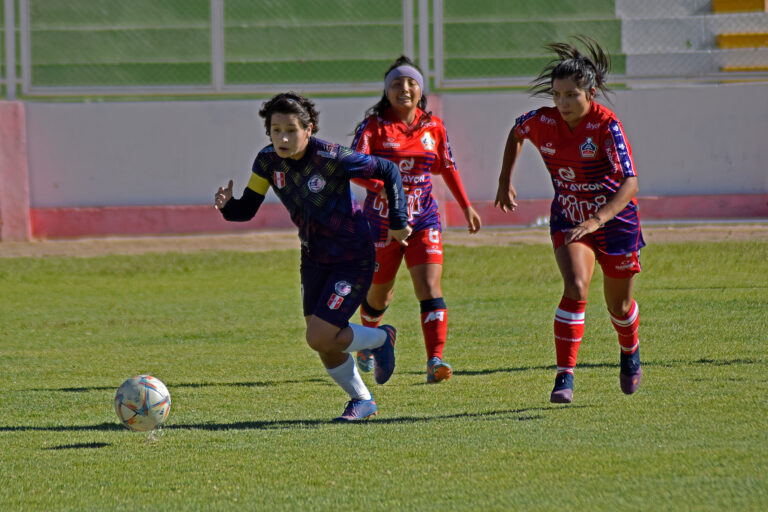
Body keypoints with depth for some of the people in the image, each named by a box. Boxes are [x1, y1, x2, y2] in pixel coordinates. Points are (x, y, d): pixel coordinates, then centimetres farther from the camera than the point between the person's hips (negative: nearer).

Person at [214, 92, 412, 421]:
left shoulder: (331, 159, -26)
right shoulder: (268, 161, -9)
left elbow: (388, 171, -15)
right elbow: (247, 208, -5)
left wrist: (397, 221, -11)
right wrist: (227, 206, -27)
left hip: (353, 260, -6)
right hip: (314, 259, 6)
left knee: (320, 339, -13)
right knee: (324, 345, 9)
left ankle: (381, 339, 16)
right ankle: (362, 400, 34)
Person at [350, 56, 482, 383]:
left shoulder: (433, 127, 4)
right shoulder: (374, 126, -7)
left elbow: (447, 168, 19)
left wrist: (466, 206, 20)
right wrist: (381, 185, -38)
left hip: (423, 220, 1)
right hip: (381, 219, -1)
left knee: (429, 288, -16)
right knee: (379, 294, 14)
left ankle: (435, 361, -25)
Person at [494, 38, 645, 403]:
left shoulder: (606, 126, -25)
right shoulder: (542, 122, -12)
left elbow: (630, 183, -34)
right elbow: (516, 133, 14)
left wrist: (597, 220, -46)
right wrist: (504, 182, 14)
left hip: (614, 219, -2)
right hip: (568, 219, 2)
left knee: (618, 305, 14)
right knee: (576, 288, -24)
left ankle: (630, 353, 48)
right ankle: (565, 376, -23)